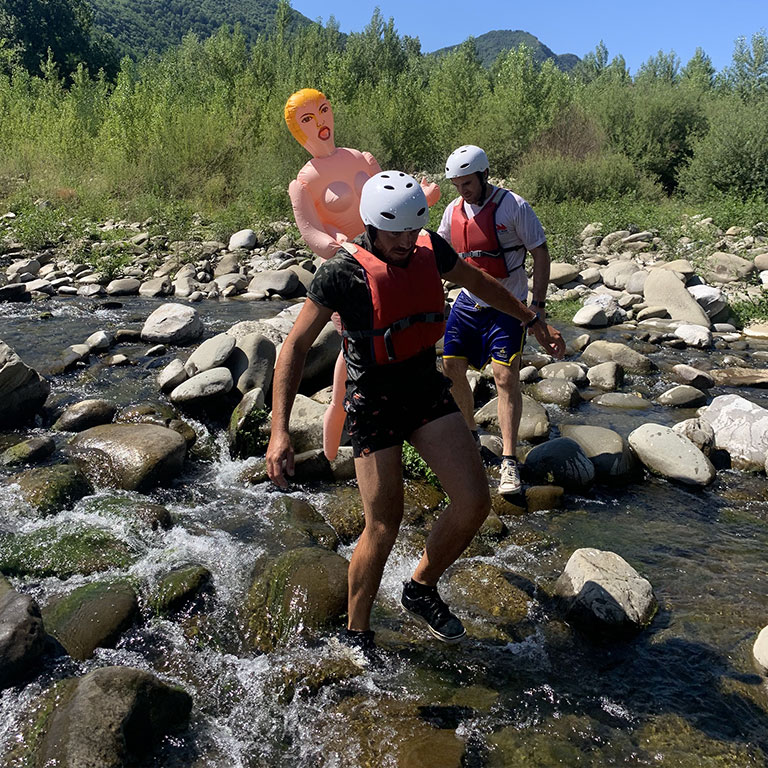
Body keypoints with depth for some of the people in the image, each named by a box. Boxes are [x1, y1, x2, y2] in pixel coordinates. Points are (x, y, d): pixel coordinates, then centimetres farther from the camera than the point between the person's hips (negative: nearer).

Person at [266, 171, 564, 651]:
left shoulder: (431, 250, -3)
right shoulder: (343, 273, -18)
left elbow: (479, 282, 18)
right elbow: (296, 346, -16)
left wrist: (533, 321, 26)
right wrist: (280, 431, -24)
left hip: (427, 390, 5)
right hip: (373, 402, -5)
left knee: (475, 503, -6)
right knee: (384, 527, -3)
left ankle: (422, 590, 21)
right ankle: (357, 634, 22)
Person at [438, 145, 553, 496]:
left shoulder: (513, 206, -12)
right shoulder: (454, 210, 4)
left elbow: (540, 253, -8)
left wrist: (538, 305, -13)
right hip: (467, 302, 6)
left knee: (505, 377, -11)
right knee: (451, 367, 6)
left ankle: (509, 461, -4)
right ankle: (470, 434, 28)